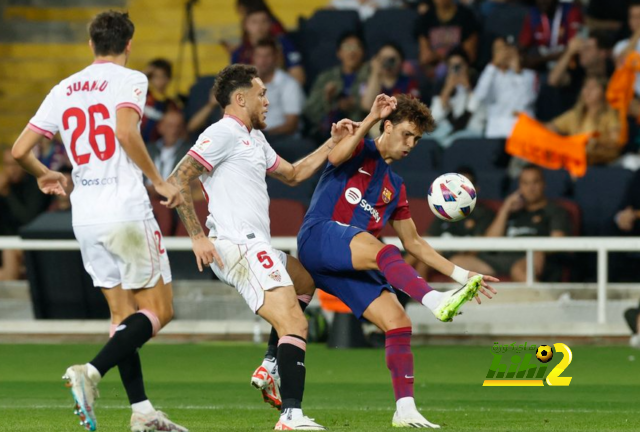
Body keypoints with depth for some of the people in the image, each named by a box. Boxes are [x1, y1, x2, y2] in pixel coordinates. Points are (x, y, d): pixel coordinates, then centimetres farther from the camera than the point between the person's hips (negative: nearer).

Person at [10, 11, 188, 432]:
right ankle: (92, 371, -21)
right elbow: (125, 132, -22)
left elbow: (19, 150, 12)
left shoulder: (64, 90, 12)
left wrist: (45, 175, 33)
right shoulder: (129, 80, -4)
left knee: (124, 313, 13)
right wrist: (160, 182, -13)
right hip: (126, 210, -6)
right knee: (159, 311, -1)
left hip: (86, 218, 6)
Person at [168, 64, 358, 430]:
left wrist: (332, 144, 26)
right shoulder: (224, 134, -8)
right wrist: (198, 237, -18)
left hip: (254, 247, 11)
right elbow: (178, 181, -14)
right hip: (240, 247, -11)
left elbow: (293, 174, 34)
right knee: (295, 325, -19)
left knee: (305, 279, 33)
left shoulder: (255, 139, 23)